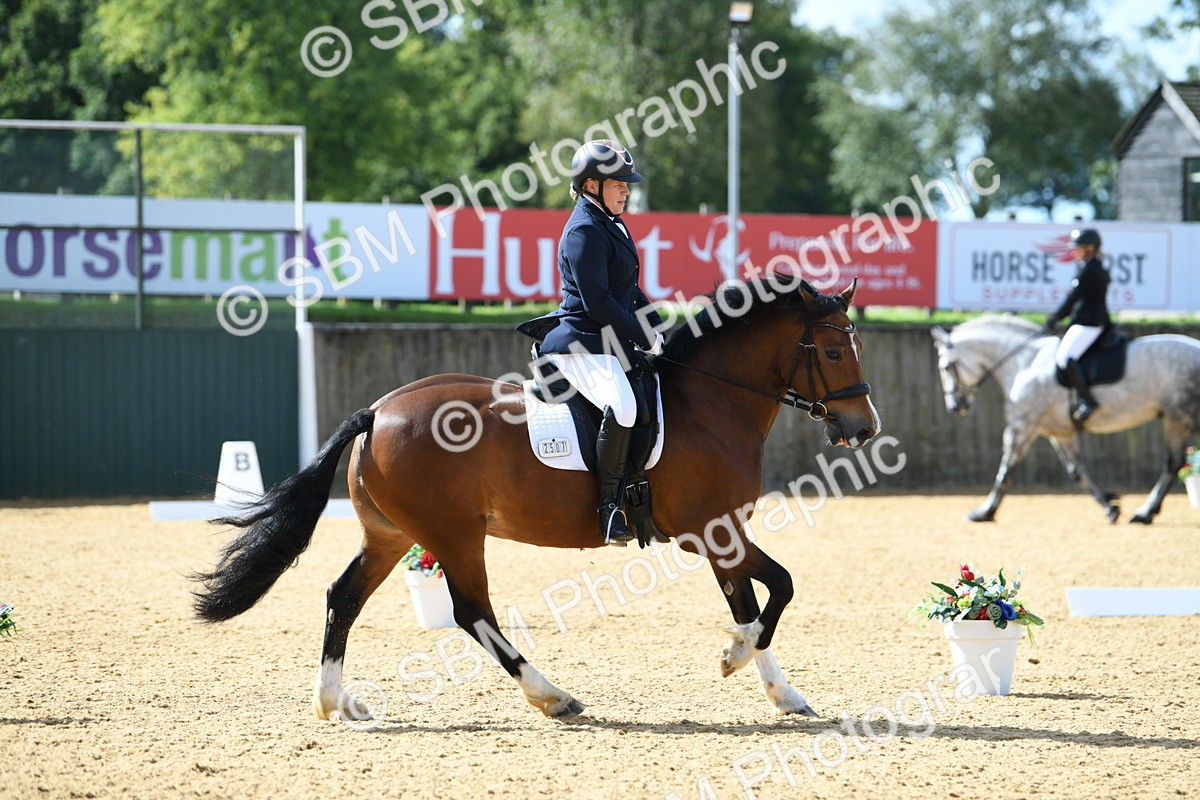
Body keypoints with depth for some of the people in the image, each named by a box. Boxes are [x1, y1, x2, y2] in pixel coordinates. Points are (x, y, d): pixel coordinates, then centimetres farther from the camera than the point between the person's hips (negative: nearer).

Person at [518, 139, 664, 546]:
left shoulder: (610, 224, 18)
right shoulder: (585, 230, -13)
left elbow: (629, 291, 25)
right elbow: (597, 302, -19)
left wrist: (657, 328, 12)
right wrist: (645, 338, -15)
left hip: (611, 344, 11)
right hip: (582, 345, -11)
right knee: (622, 406, -34)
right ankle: (609, 506, -29)